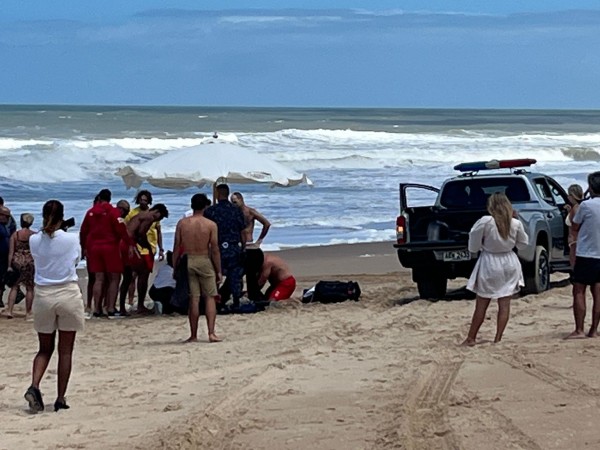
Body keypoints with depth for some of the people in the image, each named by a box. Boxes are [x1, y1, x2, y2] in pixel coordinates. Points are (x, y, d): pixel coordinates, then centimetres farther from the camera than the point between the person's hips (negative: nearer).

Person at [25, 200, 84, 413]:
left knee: (45, 349, 14)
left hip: (43, 295, 2)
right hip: (68, 293, -2)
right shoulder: (71, 239, -9)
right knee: (65, 351, 7)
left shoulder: (34, 240, -5)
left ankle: (34, 386, -10)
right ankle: (60, 398, 7)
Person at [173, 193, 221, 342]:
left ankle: (193, 335, 8)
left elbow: (176, 248, 1)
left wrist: (175, 268, 10)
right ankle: (211, 333, -7)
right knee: (210, 297, 4)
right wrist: (218, 271, 2)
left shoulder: (182, 223, 0)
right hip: (204, 262, -2)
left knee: (193, 299, 5)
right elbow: (215, 249, -5)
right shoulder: (211, 225, -5)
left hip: (187, 262, 2)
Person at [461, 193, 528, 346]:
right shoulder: (516, 224, -7)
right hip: (509, 264, 3)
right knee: (504, 304, 6)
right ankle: (498, 338, 5)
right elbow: (523, 244, 8)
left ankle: (471, 338, 10)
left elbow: (473, 246, -11)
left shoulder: (485, 222, -17)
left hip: (489, 264, -3)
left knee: (481, 305, 4)